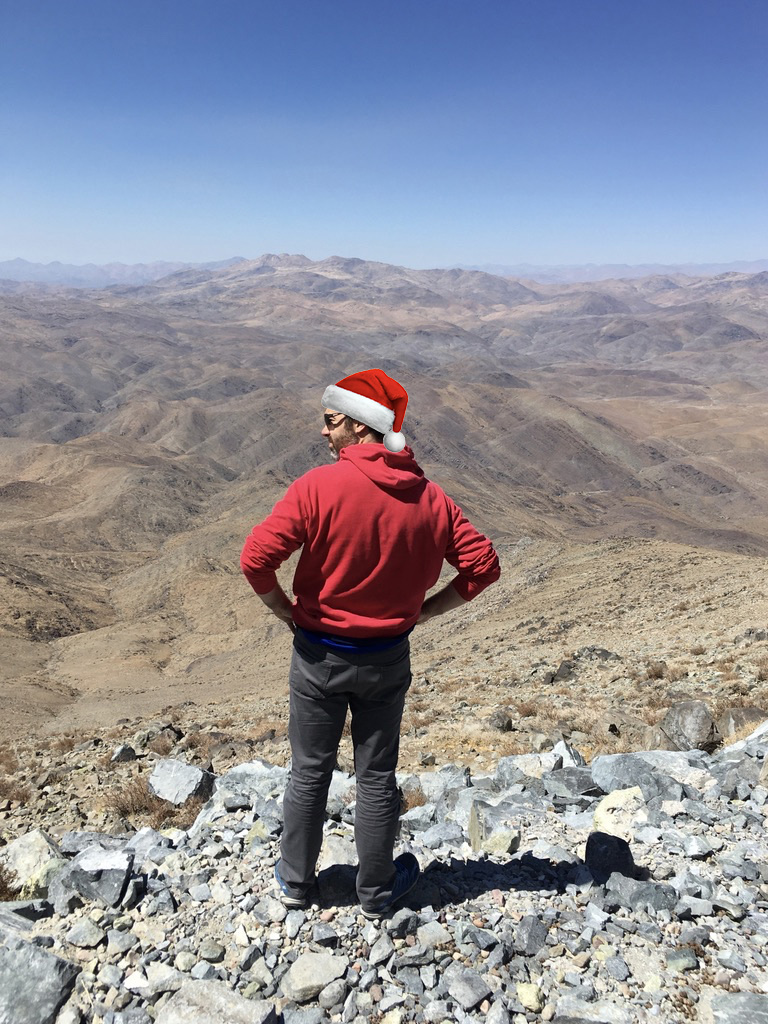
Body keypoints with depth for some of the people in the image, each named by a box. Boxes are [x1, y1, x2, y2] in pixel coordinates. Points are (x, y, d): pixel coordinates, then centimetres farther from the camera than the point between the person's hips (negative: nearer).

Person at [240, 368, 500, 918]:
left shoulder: (318, 486, -18)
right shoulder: (430, 497, -6)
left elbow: (257, 558, -22)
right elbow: (483, 564, -3)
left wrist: (289, 611, -6)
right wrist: (422, 609, 2)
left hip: (320, 654, -2)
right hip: (389, 657, 2)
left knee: (310, 771, 17)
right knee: (377, 777, 17)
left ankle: (296, 879, 36)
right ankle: (377, 889, 34)